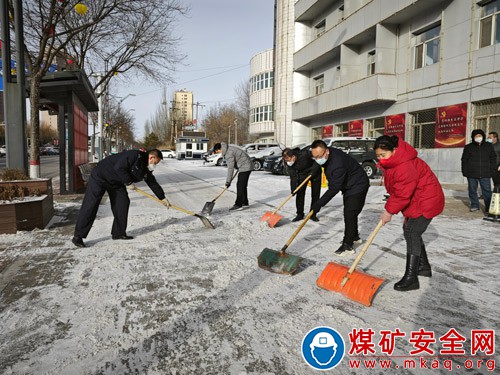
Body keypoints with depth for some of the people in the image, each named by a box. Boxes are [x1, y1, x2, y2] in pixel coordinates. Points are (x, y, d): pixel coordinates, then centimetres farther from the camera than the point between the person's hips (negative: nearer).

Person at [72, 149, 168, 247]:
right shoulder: (134, 155, -25)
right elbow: (119, 168, -31)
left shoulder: (146, 169, 3)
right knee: (90, 206, -10)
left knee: (122, 204, 2)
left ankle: (119, 233, 12)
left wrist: (162, 197, 15)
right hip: (100, 176, -9)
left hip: (116, 182, 9)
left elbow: (153, 183, 12)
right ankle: (78, 237, -6)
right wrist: (128, 183, -22)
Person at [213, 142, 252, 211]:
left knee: (240, 186, -9)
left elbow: (230, 168, -22)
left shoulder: (229, 153, -23)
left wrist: (228, 181, -17)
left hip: (245, 168, -10)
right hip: (246, 166, 10)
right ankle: (245, 203, 19)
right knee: (243, 186, 13)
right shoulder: (228, 148, 7)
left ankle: (238, 205, -6)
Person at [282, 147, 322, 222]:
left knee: (315, 194, -1)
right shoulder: (289, 162, -22)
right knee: (300, 193, -5)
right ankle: (300, 214, 5)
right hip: (302, 174, 3)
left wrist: (313, 172, -30)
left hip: (315, 173, -3)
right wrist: (293, 189, -25)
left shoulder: (305, 154, -38)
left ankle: (313, 214, 10)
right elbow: (293, 176, -17)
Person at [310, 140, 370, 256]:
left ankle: (348, 245, -5)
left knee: (350, 214, -13)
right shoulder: (326, 156, -10)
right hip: (348, 186, 10)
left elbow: (334, 188, -37)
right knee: (349, 213, 20)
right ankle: (355, 237, 38)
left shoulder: (338, 163, -39)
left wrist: (319, 204, -36)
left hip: (358, 186, -10)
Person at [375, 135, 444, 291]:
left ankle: (411, 278, -12)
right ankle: (424, 266, 34)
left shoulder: (405, 166, -31)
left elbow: (402, 193, -29)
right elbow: (396, 190, 12)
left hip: (426, 201, -11)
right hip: (415, 201, 11)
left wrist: (389, 211, -19)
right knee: (410, 231, 17)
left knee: (412, 233, -15)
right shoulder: (392, 163, 3)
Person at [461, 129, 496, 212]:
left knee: (487, 191, -1)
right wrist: (464, 171, 1)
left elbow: (493, 159, 13)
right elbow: (464, 160, 8)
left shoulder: (489, 146, 10)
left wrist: (493, 170, 5)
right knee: (472, 190, 6)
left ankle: (489, 207, 5)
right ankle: (474, 205, 18)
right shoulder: (468, 147, 6)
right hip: (471, 174, 0)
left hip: (485, 174, 0)